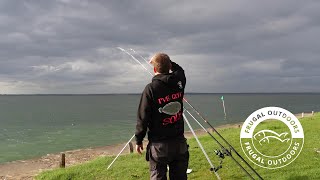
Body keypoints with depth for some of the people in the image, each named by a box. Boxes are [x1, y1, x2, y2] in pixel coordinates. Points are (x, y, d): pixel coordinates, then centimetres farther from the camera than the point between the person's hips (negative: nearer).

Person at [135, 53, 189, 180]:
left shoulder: (151, 88, -13)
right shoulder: (179, 81, -1)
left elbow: (143, 117, -10)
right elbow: (179, 69, 25)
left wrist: (139, 140, 1)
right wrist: (166, 61, 27)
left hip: (159, 145, -4)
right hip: (179, 142, 4)